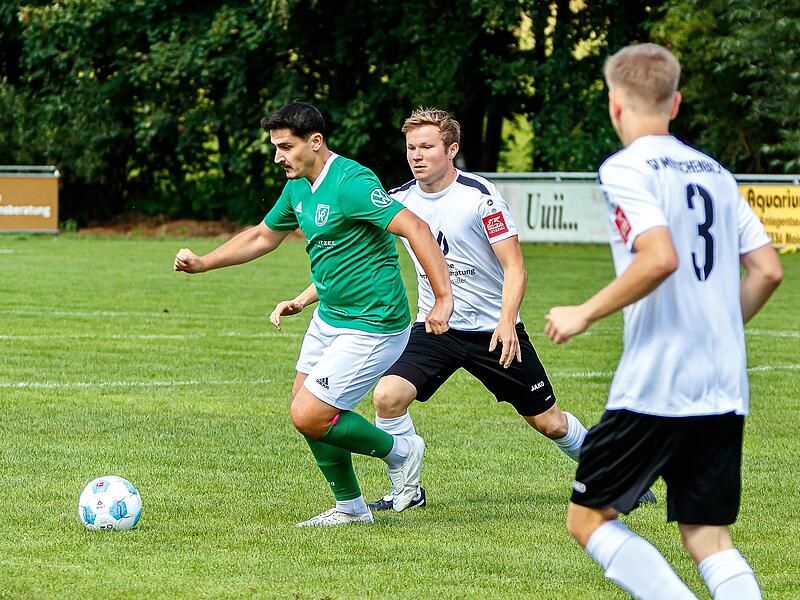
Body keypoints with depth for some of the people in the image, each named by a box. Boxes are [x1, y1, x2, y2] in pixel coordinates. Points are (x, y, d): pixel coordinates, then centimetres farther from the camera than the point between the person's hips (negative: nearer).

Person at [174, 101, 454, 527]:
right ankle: (350, 507, 27)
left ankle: (399, 451, 10)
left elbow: (414, 228, -29)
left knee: (309, 417, -12)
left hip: (371, 327, -10)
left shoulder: (349, 184, -23)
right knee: (304, 407, 12)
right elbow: (263, 236, 23)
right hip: (329, 318, 10)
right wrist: (202, 263, 17)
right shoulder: (298, 187, 7)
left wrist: (444, 297, -36)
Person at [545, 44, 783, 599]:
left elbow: (660, 259, -22)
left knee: (588, 518, 6)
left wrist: (584, 314, -11)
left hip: (655, 386, -7)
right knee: (708, 538, 9)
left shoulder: (626, 169, -7)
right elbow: (767, 271, 12)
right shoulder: (714, 172, 14)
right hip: (725, 388, 7)